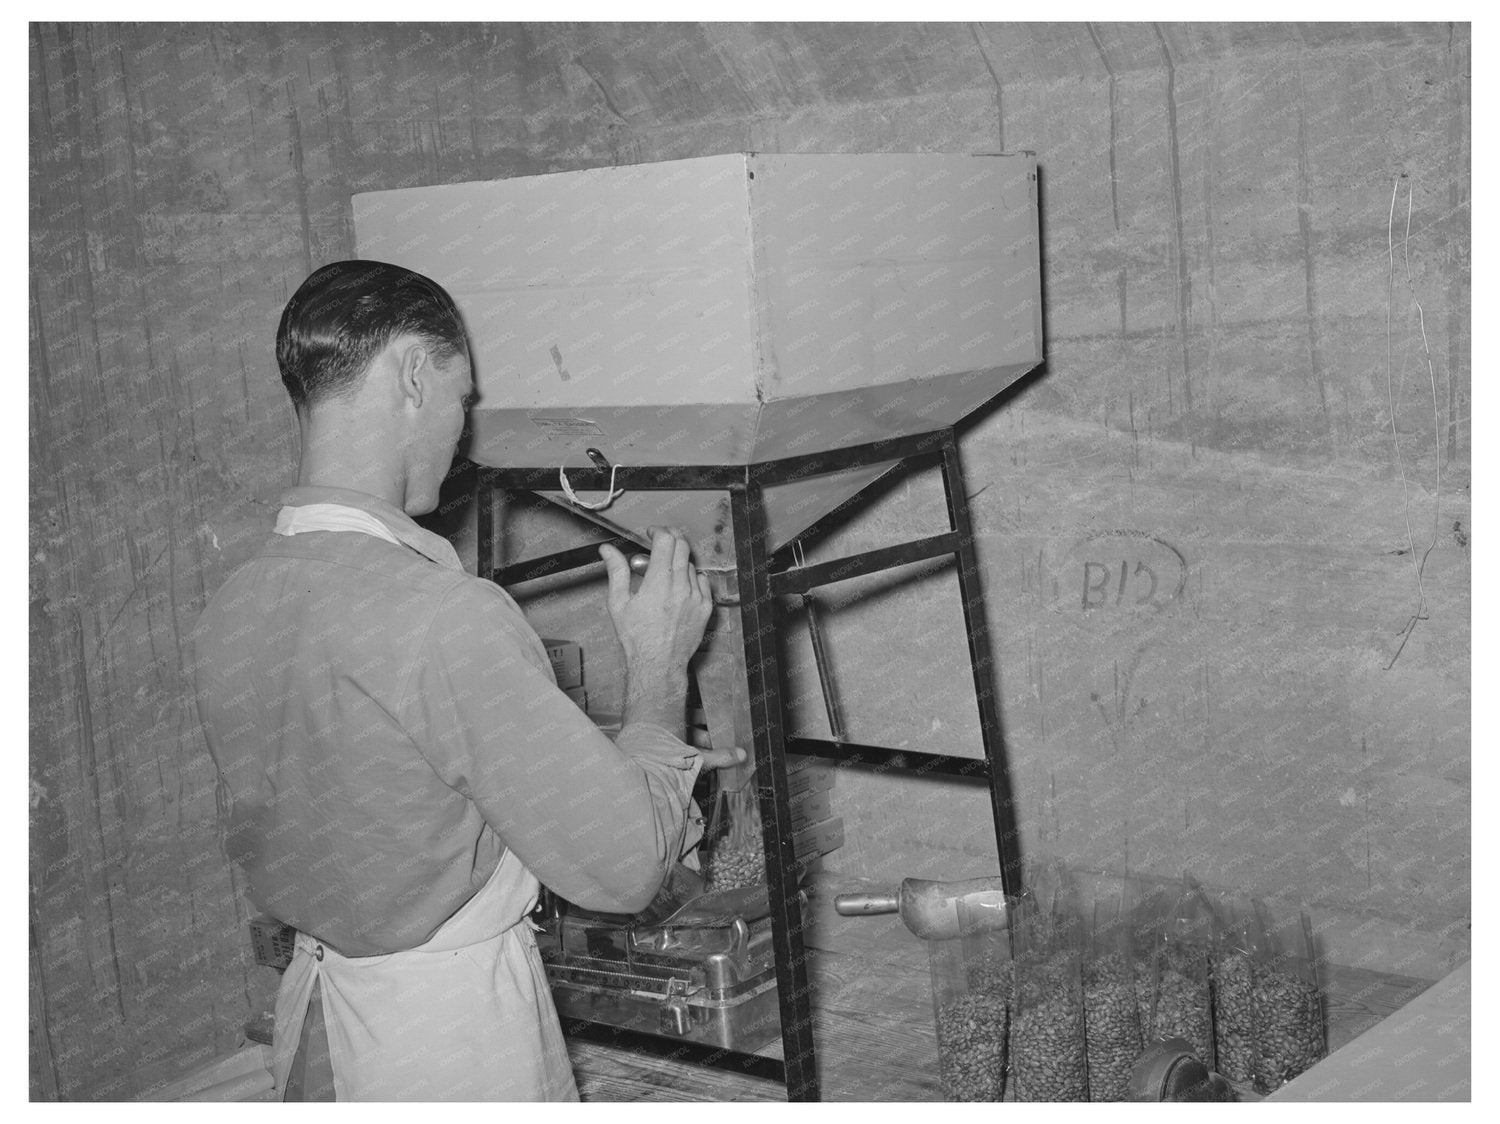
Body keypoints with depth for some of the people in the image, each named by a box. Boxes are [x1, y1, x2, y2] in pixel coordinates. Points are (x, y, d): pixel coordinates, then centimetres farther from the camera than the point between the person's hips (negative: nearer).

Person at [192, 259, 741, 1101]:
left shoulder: (229, 612, -3)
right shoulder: (445, 618, -28)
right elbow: (623, 867, -22)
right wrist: (659, 669, -6)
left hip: (314, 1010, 7)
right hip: (453, 1039, -7)